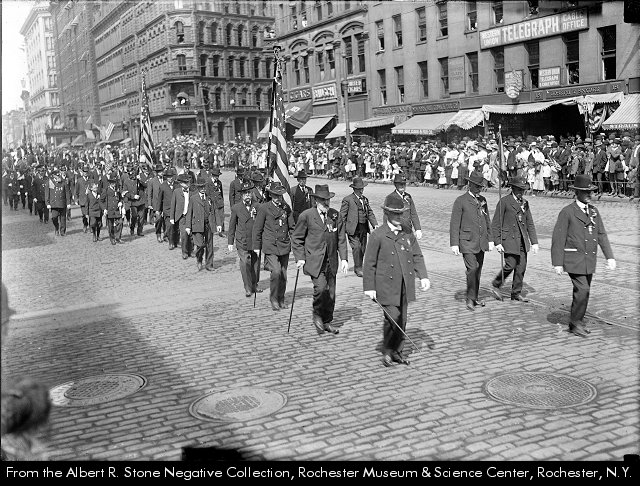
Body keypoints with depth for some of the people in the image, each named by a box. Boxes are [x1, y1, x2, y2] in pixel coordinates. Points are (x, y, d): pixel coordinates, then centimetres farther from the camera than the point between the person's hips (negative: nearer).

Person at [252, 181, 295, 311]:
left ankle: (281, 299, 26)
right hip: (270, 246, -4)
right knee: (276, 272, -17)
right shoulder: (264, 208, -5)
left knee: (283, 274, 8)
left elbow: (292, 226, 16)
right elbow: (257, 229, 0)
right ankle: (273, 298, 2)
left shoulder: (286, 208, 8)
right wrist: (256, 247, 1)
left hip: (284, 246, 4)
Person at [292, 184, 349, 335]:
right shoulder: (306, 216, -4)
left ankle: (326, 322, 25)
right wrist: (300, 257, -6)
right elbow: (296, 238, 2)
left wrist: (344, 259, 1)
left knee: (331, 293, 7)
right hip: (314, 260, -4)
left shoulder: (337, 216, 6)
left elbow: (341, 239, 10)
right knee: (321, 287, -21)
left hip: (331, 261, 4)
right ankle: (316, 314, 6)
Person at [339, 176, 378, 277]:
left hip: (364, 228, 6)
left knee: (363, 249, 9)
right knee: (356, 248, -16)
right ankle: (358, 268, -4)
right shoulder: (347, 200, -3)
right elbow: (342, 215, -3)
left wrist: (375, 224, 2)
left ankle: (358, 267, 24)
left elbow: (370, 213, 16)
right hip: (353, 229, -6)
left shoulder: (365, 199, 16)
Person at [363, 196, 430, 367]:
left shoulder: (408, 233, 6)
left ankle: (397, 351, 27)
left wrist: (423, 276, -4)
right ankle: (387, 351, 10)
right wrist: (369, 287, -8)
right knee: (392, 317, -12)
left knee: (402, 320, 11)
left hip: (405, 285, 5)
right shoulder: (378, 235, -9)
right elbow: (369, 263, -6)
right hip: (386, 286, -5)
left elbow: (417, 256, 10)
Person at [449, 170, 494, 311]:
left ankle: (475, 297, 21)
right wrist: (454, 244, -12)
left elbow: (487, 221, 20)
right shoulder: (461, 201, -6)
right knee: (472, 268, -15)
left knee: (478, 270, 9)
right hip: (467, 242, -6)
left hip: (481, 242, 6)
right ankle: (470, 298, -2)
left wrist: (490, 240, 16)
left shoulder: (482, 200, 12)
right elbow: (454, 224, -8)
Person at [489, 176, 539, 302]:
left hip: (522, 240, 6)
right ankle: (495, 285, 13)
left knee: (521, 267, 4)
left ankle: (516, 293, 15)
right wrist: (497, 242, -13)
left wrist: (534, 242, 8)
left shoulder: (525, 203, 11)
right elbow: (495, 224, -7)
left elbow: (530, 224, 15)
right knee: (510, 265, -10)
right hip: (509, 239, -6)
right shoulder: (504, 202, -7)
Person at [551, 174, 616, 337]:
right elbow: (558, 238, -10)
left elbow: (601, 235, 11)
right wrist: (557, 263, -13)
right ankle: (576, 322, 0)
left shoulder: (593, 211, 10)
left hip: (589, 260, 6)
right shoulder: (567, 212, -9)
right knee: (582, 290, -14)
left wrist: (609, 256, 1)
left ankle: (576, 323, 24)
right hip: (574, 259, -6)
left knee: (583, 291, 11)